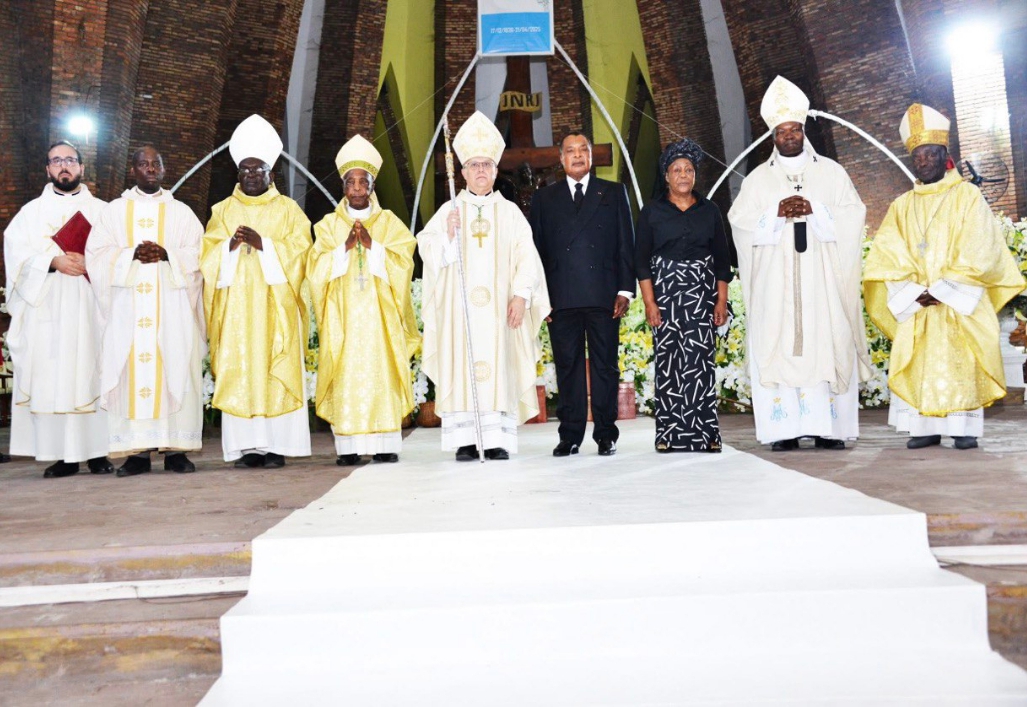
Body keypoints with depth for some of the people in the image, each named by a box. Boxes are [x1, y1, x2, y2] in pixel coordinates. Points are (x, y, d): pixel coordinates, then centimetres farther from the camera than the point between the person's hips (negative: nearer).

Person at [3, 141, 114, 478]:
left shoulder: (101, 210, 15)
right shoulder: (32, 211, 16)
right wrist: (54, 261, -12)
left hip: (90, 307, -1)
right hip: (46, 308, 1)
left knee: (91, 374, -4)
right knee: (50, 378, -4)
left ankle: (97, 451, -1)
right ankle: (64, 456, -2)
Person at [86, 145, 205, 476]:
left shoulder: (182, 212, 13)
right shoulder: (114, 210, 14)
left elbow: (199, 254, 4)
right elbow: (97, 254, 4)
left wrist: (166, 256, -13)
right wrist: (132, 255, -12)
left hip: (172, 308, 0)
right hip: (127, 309, 1)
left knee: (174, 372, -5)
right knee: (131, 374, -5)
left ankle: (175, 449, -2)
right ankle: (137, 451, -1)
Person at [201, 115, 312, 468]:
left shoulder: (288, 209, 10)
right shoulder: (223, 211, 16)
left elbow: (299, 251, -2)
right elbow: (208, 256, 8)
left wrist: (263, 244, -14)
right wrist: (230, 245, -11)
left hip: (275, 306, -2)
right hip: (235, 305, 2)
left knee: (278, 372, -6)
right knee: (237, 372, -4)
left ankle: (276, 445, -3)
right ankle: (246, 447, -2)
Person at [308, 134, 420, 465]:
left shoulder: (390, 223, 10)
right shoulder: (328, 225, 11)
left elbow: (402, 263, -1)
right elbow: (317, 267, 0)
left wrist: (373, 246, -12)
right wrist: (345, 248, -12)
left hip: (379, 313, 0)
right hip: (342, 313, 0)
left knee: (381, 373, -4)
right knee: (345, 376, -5)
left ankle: (384, 444, 0)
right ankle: (348, 447, -2)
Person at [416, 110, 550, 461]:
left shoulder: (510, 212, 10)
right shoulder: (449, 210, 10)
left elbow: (526, 256, 3)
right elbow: (427, 249, 5)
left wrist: (521, 296, -8)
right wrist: (447, 235, -14)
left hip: (498, 306, 0)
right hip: (459, 303, 0)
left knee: (499, 367, -3)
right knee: (460, 366, -4)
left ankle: (497, 439, -1)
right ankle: (465, 440, 0)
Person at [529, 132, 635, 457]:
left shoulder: (614, 193, 13)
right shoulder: (544, 198, 15)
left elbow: (626, 245, 8)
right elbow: (538, 249, 10)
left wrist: (625, 289, -2)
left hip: (603, 296, -1)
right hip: (561, 299, 1)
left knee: (605, 366, 3)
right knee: (567, 366, 4)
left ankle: (606, 435, 11)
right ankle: (570, 436, 11)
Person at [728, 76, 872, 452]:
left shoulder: (831, 172, 13)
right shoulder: (759, 178, 13)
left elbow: (852, 213, 3)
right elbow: (739, 220, 2)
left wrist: (813, 210, -11)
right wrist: (777, 213, -12)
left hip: (823, 280, 0)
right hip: (775, 282, 0)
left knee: (827, 348, -4)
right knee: (777, 348, -6)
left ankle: (828, 429, 0)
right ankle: (784, 430, -4)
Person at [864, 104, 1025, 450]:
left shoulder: (967, 195, 4)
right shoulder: (902, 206, 13)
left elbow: (977, 253, -6)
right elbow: (888, 258, 3)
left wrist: (943, 289, -14)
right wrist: (915, 292, -11)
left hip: (960, 302, -3)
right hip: (916, 304, 3)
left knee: (960, 363, -5)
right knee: (917, 364, -2)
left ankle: (964, 427, 1)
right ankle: (926, 427, 2)